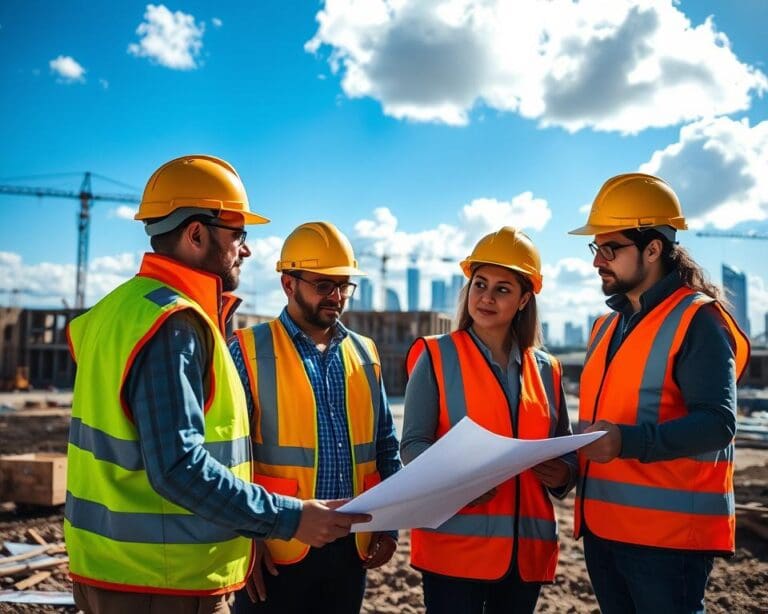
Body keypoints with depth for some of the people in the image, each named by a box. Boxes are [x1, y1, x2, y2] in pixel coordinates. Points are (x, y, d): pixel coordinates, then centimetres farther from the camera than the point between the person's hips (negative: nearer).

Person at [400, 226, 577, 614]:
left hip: (527, 549, 4)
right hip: (455, 543, -4)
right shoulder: (437, 356, -2)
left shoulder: (545, 369, 9)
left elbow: (566, 450, 14)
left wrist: (562, 474, -9)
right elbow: (412, 444, -6)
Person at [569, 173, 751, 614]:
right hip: (603, 527, 8)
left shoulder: (697, 320, -11)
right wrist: (571, 458, 7)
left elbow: (718, 423, -21)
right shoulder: (609, 325, 15)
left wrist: (627, 441, -30)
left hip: (670, 532, -8)